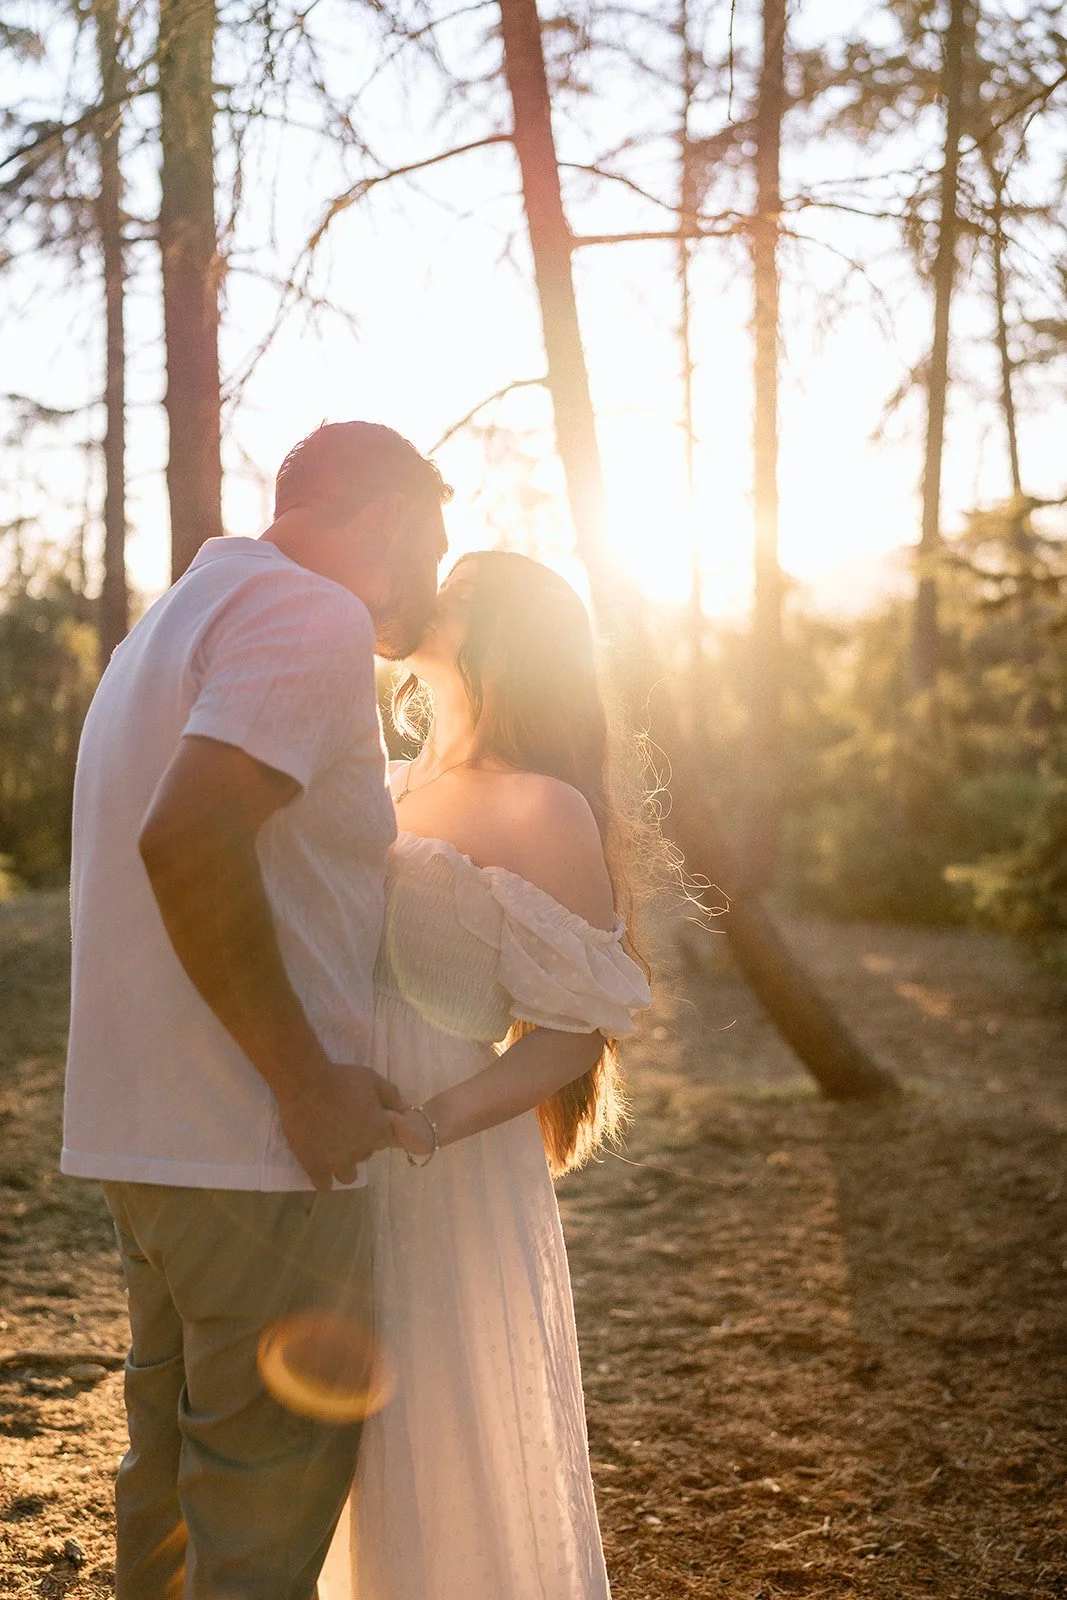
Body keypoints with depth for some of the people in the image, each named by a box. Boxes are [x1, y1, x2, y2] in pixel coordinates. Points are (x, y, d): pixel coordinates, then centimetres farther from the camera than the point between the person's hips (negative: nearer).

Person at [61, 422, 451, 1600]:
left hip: (140, 1135, 10)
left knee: (174, 1479, 22)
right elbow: (187, 838, -29)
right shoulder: (316, 619, -14)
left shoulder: (180, 619, 18)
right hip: (255, 1150, -10)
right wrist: (307, 1081, -22)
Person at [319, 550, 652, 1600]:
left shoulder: (542, 809, -9)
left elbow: (576, 1031, -13)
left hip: (451, 1180, -7)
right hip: (340, 1177, 7)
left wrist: (426, 1126, -25)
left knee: (459, 1470, 3)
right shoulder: (390, 789, 13)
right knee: (368, 1463, 16)